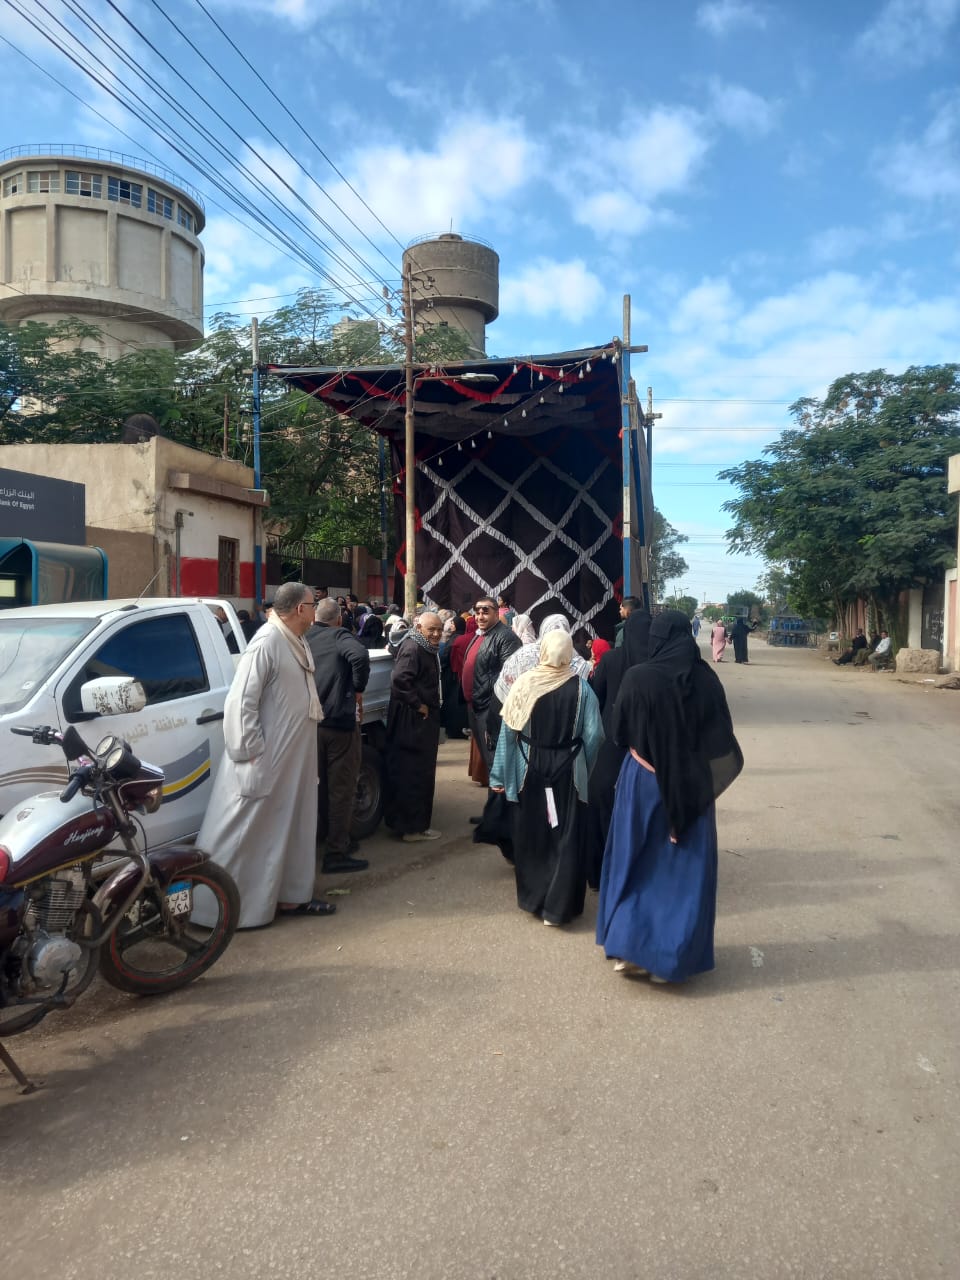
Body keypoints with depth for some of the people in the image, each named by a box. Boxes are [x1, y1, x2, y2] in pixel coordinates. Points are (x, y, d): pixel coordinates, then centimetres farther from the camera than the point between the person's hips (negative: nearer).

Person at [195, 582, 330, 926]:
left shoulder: (296, 644, 10)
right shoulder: (266, 643, -18)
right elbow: (240, 702, -20)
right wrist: (252, 751, -19)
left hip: (294, 760, 9)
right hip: (266, 762, -9)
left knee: (292, 829, 17)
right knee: (245, 834, -1)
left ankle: (290, 895, 29)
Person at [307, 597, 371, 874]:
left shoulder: (304, 639, 6)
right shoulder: (339, 636, -9)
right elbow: (360, 656, -28)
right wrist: (358, 690, -14)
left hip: (311, 721, 6)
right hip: (340, 721, -6)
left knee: (320, 783, 21)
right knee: (341, 788, 0)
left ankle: (323, 835, 35)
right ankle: (336, 854, 2)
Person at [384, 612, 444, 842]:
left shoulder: (428, 650, 15)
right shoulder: (412, 649, -18)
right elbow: (400, 679, -30)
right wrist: (417, 705, -23)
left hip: (423, 721, 11)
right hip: (412, 722, -11)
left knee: (421, 772, 16)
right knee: (412, 773, -5)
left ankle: (414, 822, 27)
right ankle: (412, 826, 2)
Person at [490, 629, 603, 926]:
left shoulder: (524, 683, -11)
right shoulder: (581, 688, -12)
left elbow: (509, 731, -8)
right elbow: (593, 735, -11)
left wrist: (500, 775, -1)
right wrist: (584, 769, 4)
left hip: (530, 769, 1)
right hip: (568, 771, -1)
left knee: (530, 835, 17)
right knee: (566, 838, 8)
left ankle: (532, 896, 30)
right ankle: (557, 905, 9)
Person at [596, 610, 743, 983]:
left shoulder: (637, 677, -14)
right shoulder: (706, 679, -9)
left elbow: (619, 732, -5)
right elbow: (722, 736, -2)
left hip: (643, 780, -1)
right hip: (692, 787, 1)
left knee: (636, 863, 14)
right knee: (683, 868, 11)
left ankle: (629, 948, 16)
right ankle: (671, 958, 16)